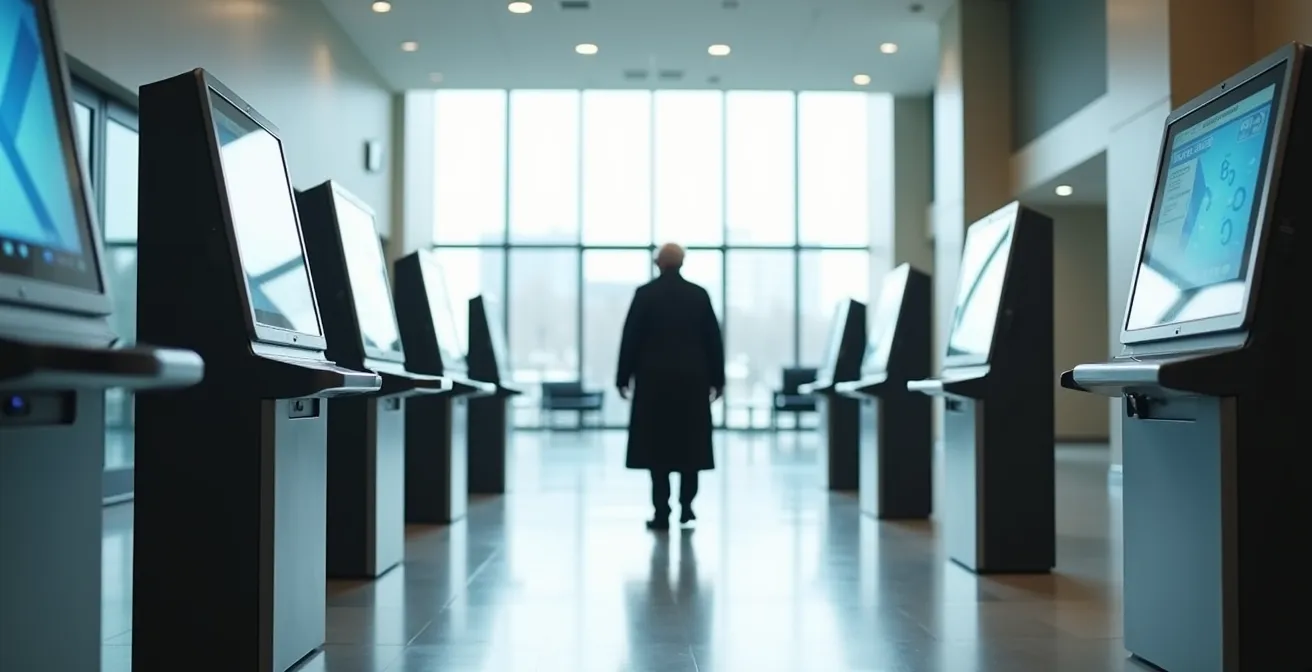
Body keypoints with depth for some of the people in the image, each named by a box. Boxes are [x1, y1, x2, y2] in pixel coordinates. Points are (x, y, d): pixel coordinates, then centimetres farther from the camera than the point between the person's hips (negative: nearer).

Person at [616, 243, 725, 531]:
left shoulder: (645, 294, -4)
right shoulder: (699, 295, 2)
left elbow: (630, 338, -4)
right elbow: (714, 339, 3)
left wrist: (624, 377, 2)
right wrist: (716, 378, 9)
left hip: (654, 380, -2)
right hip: (692, 379, 2)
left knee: (657, 446, 0)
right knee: (689, 443, 11)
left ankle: (662, 513, -2)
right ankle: (686, 506, 11)